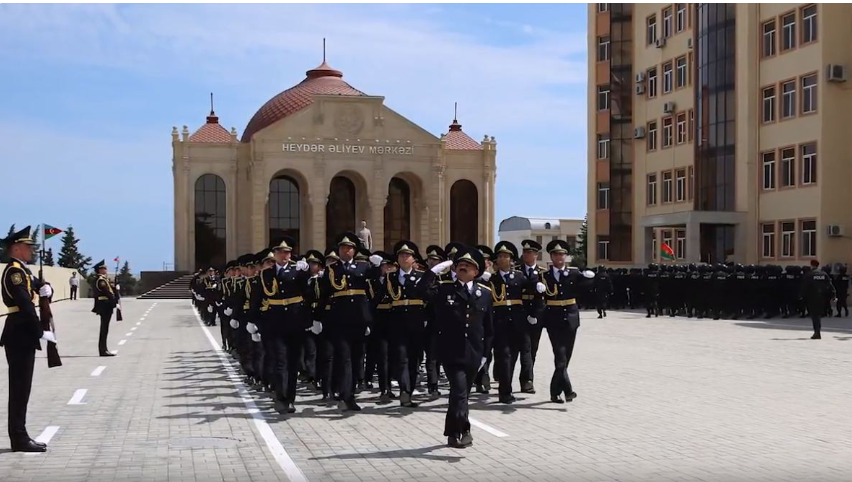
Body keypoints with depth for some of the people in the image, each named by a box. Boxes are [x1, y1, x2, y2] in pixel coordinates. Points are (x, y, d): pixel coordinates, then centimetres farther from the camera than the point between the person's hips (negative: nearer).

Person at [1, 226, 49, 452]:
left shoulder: (22, 270, 17)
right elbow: (25, 304, -22)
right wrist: (41, 330, -22)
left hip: (23, 334, 10)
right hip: (20, 335, -10)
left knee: (21, 388, 12)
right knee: (20, 388, -6)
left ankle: (20, 437, 17)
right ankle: (19, 439, -2)